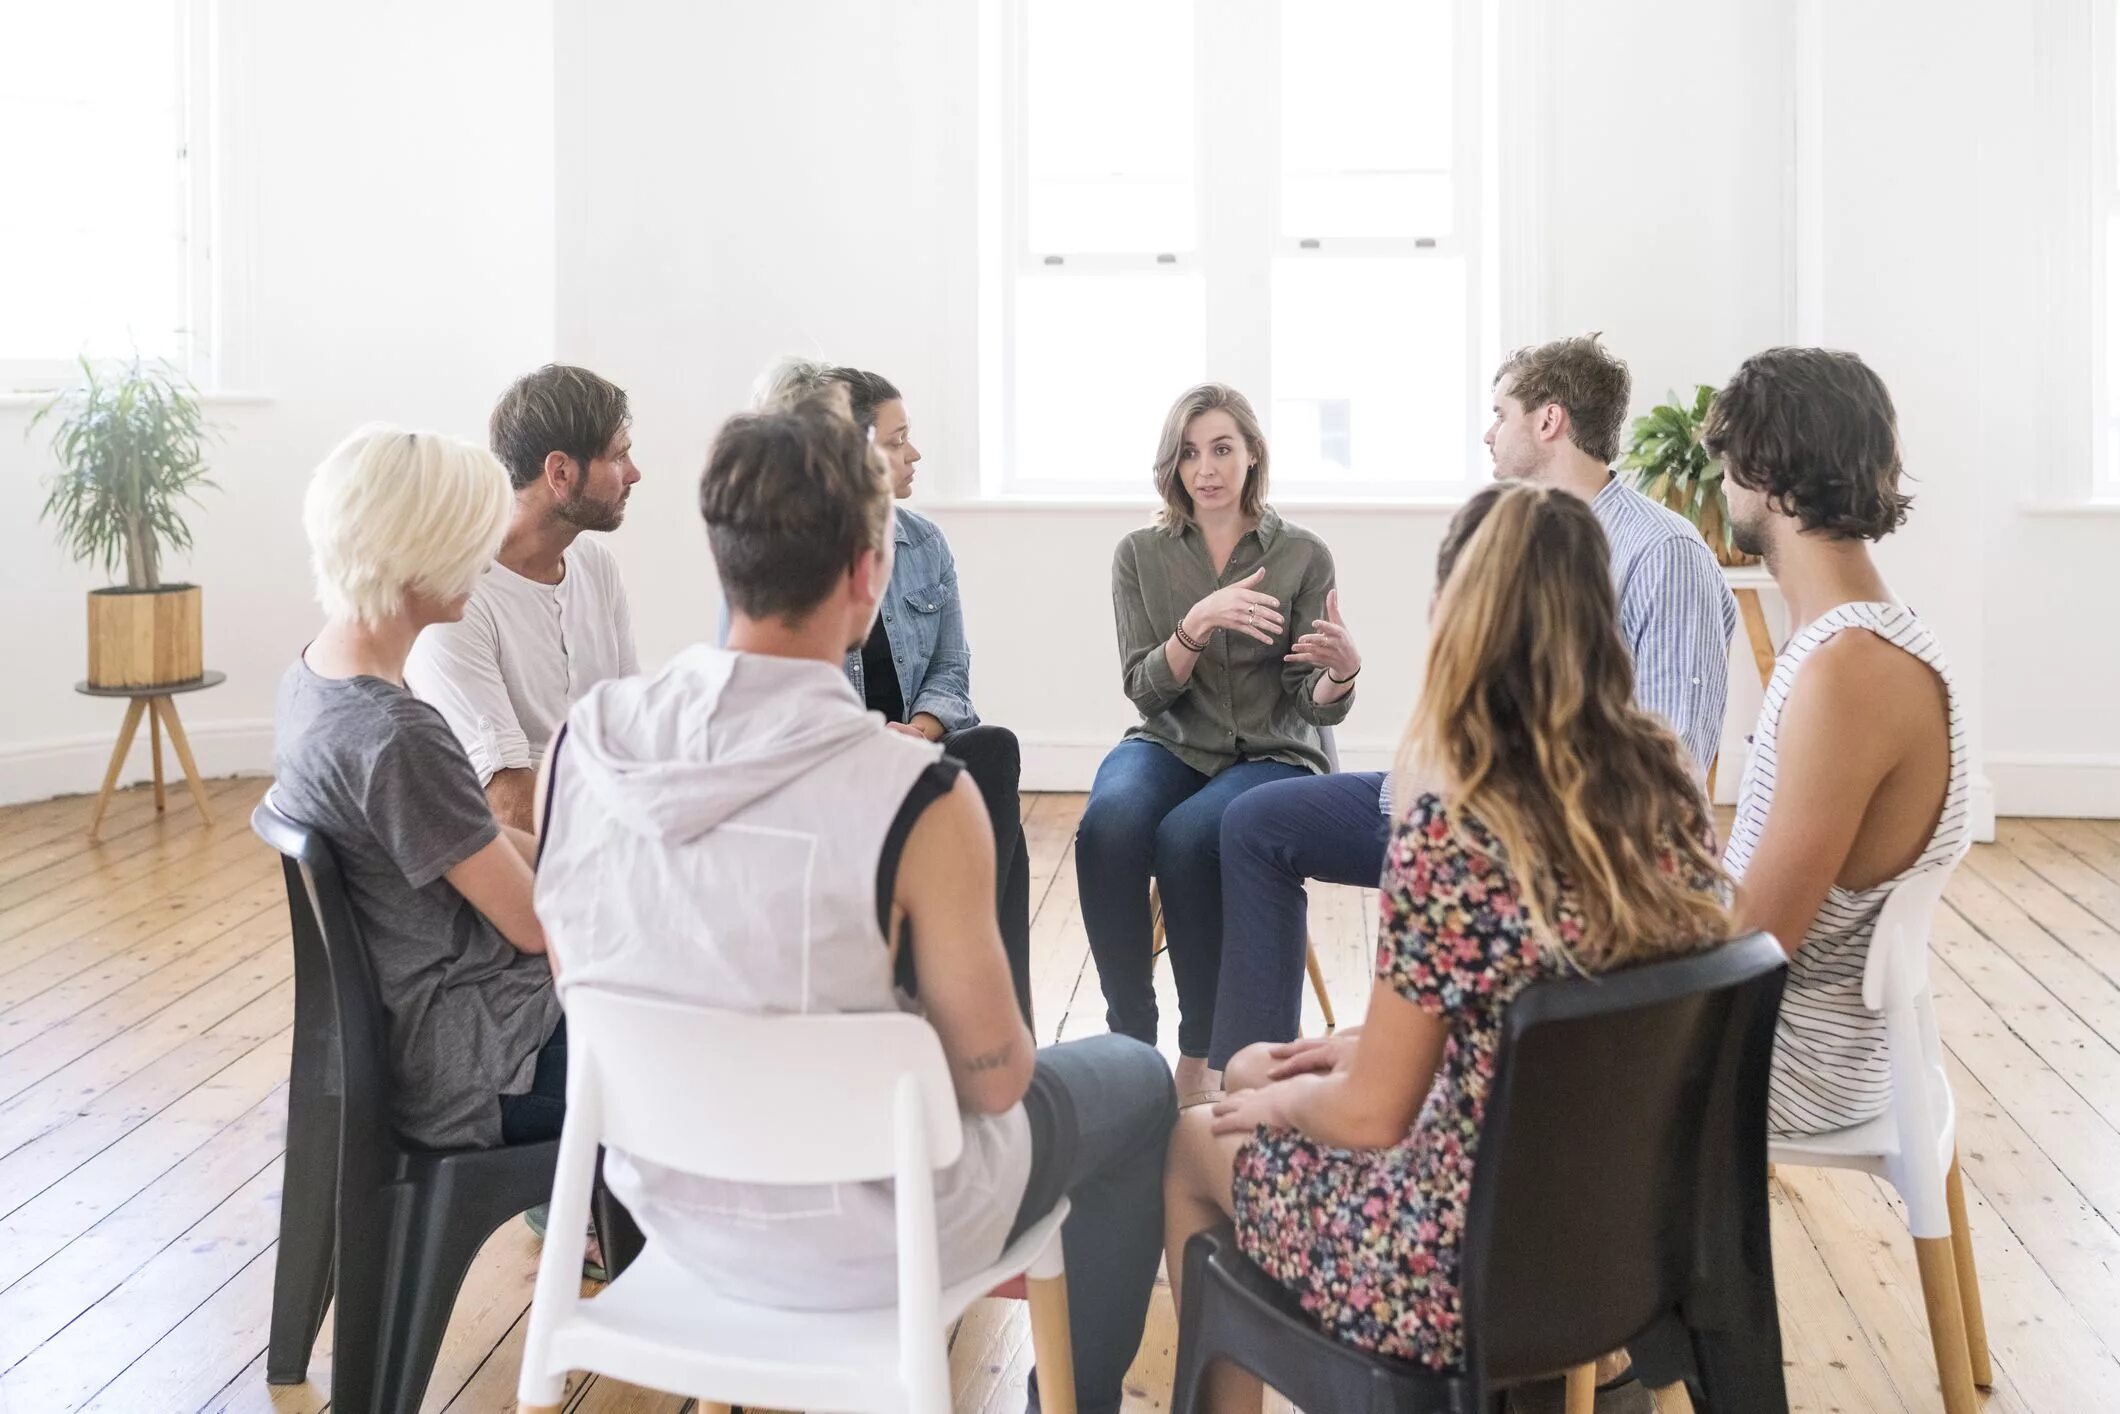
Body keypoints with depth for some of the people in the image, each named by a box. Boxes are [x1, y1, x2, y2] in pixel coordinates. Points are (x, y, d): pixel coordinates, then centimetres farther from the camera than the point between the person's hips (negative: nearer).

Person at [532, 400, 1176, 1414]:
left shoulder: (581, 742, -13)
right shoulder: (917, 799, -30)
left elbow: (586, 986, 1)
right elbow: (993, 1077, -18)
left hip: (667, 1197, 6)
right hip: (856, 1236, -5)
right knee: (1135, 1079, 22)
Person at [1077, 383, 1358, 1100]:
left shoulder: (1303, 556, 2)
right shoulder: (1141, 556, 6)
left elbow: (1316, 706, -2)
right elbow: (1145, 690, -4)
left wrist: (1342, 671, -26)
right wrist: (1199, 624, -22)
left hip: (1270, 755, -1)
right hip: (1168, 746, 2)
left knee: (1187, 835, -34)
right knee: (1109, 824, -33)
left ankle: (1200, 1055, -19)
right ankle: (1129, 1038, -21)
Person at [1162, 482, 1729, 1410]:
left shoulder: (1453, 825, -26)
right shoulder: (1667, 783, -5)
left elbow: (1371, 1114, -18)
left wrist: (1279, 1101, 3)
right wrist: (1370, 1047, 12)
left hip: (1479, 1269, -6)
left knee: (1193, 1142, 21)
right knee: (1251, 1072, 27)